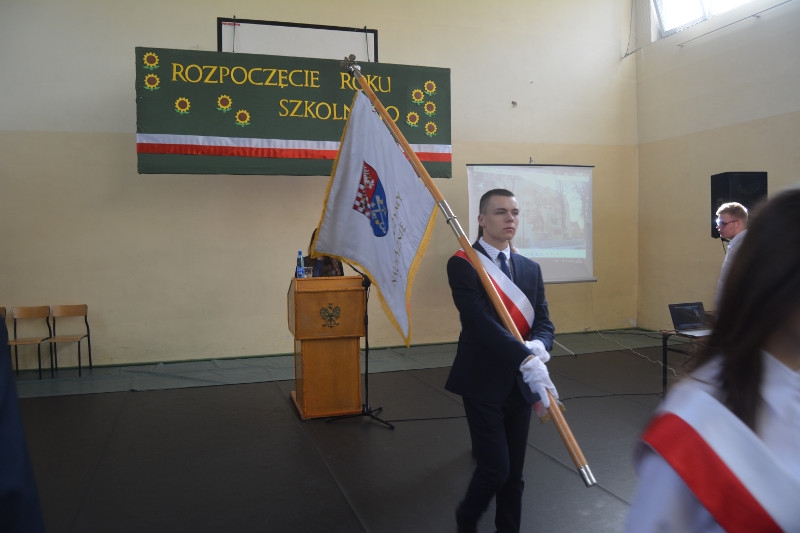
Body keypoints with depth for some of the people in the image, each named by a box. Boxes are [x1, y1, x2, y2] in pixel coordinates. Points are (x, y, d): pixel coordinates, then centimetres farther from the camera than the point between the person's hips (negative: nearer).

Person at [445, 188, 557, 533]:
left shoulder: (530, 268, 9)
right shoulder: (462, 264, -11)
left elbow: (544, 323, 4)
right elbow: (481, 322, -23)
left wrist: (538, 347, -20)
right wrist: (526, 359, -32)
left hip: (520, 383, 6)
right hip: (483, 382, -5)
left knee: (514, 472, 12)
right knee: (495, 468, -3)